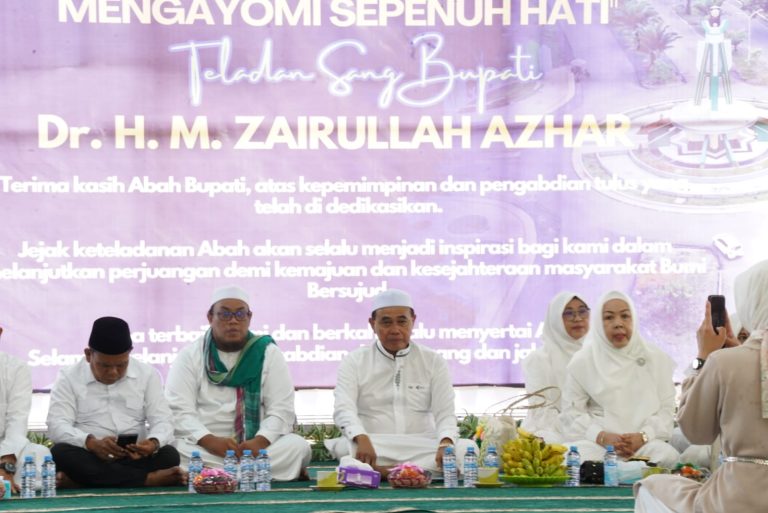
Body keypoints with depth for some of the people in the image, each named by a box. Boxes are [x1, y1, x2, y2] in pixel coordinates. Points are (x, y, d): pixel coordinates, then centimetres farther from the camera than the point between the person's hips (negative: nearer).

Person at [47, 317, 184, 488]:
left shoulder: (148, 375, 9)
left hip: (134, 458, 2)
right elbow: (57, 424, -8)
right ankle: (150, 479, -36)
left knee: (169, 455, -28)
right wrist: (91, 443, -29)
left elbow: (162, 420, 3)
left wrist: (154, 443, -23)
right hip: (89, 458, -1)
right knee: (61, 453, -34)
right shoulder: (69, 377, 3)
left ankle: (81, 480, -35)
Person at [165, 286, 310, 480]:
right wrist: (210, 441, -24)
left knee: (299, 447, -26)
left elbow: (281, 410, 0)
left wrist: (260, 442, -20)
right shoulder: (189, 356, 5)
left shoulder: (268, 353, 7)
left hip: (256, 445, 1)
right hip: (202, 446, -1)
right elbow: (178, 410, -6)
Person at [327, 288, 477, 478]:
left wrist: (446, 444, -21)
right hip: (372, 449, -2)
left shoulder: (433, 361, 11)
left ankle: (379, 471, -33)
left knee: (466, 449, -28)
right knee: (344, 448, -34)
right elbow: (344, 409, -7)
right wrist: (362, 440, -30)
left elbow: (445, 413, 3)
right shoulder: (354, 362, 7)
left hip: (421, 449, 2)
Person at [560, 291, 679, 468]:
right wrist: (602, 437, -14)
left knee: (668, 457, -32)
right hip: (596, 444, -1)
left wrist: (643, 437, -12)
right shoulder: (582, 362, 8)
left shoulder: (656, 359, 11)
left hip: (645, 445, 1)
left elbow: (667, 408, 7)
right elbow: (572, 412, 4)